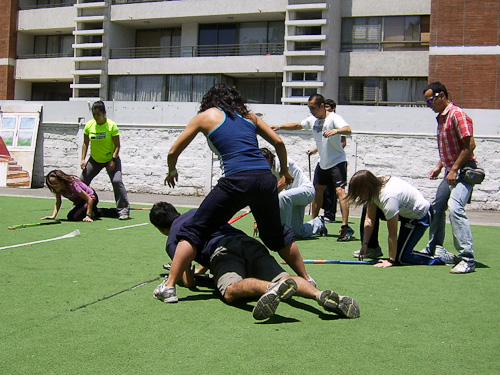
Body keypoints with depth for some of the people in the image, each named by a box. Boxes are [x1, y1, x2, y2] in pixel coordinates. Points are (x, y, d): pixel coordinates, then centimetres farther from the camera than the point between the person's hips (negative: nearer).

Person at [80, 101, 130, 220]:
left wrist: (113, 160, -22)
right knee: (82, 181, 6)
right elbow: (85, 143, 5)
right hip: (94, 160, 4)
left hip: (110, 159, -4)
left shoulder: (111, 125, -16)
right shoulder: (89, 125, -5)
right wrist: (83, 159, -2)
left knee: (117, 181, -21)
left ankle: (124, 210, -14)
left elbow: (117, 145, -14)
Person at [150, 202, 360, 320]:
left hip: (222, 250, -6)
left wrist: (188, 272, 37)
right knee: (282, 278, -12)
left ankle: (272, 288, -63)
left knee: (231, 292, -30)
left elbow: (189, 282, 12)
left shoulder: (171, 242, 21)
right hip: (249, 242, 6)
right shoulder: (195, 212, 40)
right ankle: (320, 294, -44)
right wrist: (203, 268, 64)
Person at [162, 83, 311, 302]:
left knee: (194, 232, 9)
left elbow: (173, 152, 18)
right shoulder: (248, 116, 24)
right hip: (265, 177, 4)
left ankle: (169, 286, 3)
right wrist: (284, 171, 38)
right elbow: (278, 142, 23)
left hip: (237, 179, -4)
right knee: (276, 235, 25)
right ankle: (307, 281, 35)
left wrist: (172, 172, 37)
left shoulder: (205, 116, 15)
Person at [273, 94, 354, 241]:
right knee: (317, 190, 14)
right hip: (322, 162, 8)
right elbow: (297, 125, 22)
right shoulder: (312, 119, 5)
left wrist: (335, 130, -54)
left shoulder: (334, 118, -18)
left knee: (340, 191, -18)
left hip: (337, 161, -8)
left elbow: (348, 130, -35)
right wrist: (279, 127, 17)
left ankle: (345, 227, -21)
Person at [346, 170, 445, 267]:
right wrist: (365, 244, -10)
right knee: (368, 210, 6)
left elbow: (392, 234, -29)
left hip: (420, 216, -9)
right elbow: (369, 220, -6)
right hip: (405, 210, 9)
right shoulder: (374, 188, -13)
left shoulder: (388, 198, -37)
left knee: (401, 258, -11)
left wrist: (391, 260, -22)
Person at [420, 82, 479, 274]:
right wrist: (439, 166, 14)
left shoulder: (457, 114, -14)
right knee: (436, 206, 16)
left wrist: (454, 170, -21)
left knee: (454, 207, -25)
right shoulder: (441, 118, 15)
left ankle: (467, 259, -24)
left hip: (463, 171, -10)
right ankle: (433, 249, 33)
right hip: (451, 171, 10)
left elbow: (470, 145, -21)